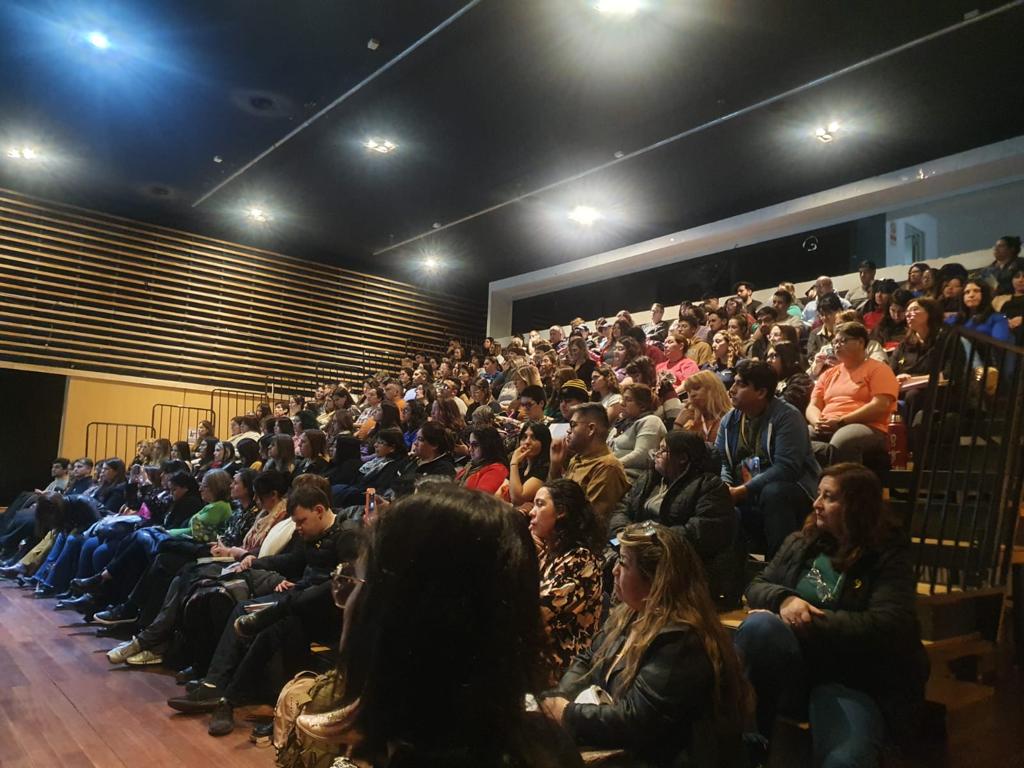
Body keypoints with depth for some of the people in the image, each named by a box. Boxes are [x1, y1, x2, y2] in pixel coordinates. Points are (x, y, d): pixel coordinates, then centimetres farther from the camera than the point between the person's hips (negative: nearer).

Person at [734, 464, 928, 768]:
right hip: (793, 668, 4)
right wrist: (784, 599, -12)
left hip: (851, 681, -4)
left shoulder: (889, 557, 0)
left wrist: (810, 621, -16)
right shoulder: (801, 542, 12)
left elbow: (888, 628, -14)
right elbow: (756, 587, 11)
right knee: (760, 625, -32)